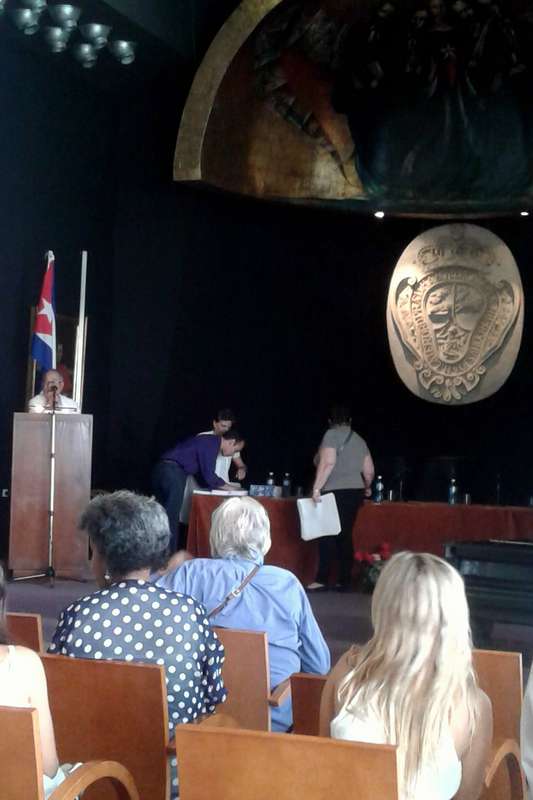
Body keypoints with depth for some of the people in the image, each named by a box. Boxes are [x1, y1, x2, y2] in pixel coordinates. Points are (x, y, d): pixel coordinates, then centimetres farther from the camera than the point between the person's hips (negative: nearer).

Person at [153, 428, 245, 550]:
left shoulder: (207, 442, 24)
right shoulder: (212, 443, -6)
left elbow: (201, 477, 27)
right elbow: (208, 475, -8)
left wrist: (222, 485, 21)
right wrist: (226, 486, 7)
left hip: (161, 470, 10)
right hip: (173, 472, -10)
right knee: (171, 517, -4)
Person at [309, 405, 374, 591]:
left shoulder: (332, 435, -4)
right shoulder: (359, 439, 15)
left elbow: (328, 462, -19)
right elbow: (369, 471, 15)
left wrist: (316, 488, -20)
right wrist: (366, 487, 33)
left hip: (336, 492, -6)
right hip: (354, 492, 7)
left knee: (327, 535, -5)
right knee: (345, 536, 10)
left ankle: (322, 579, -9)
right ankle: (345, 581, 9)